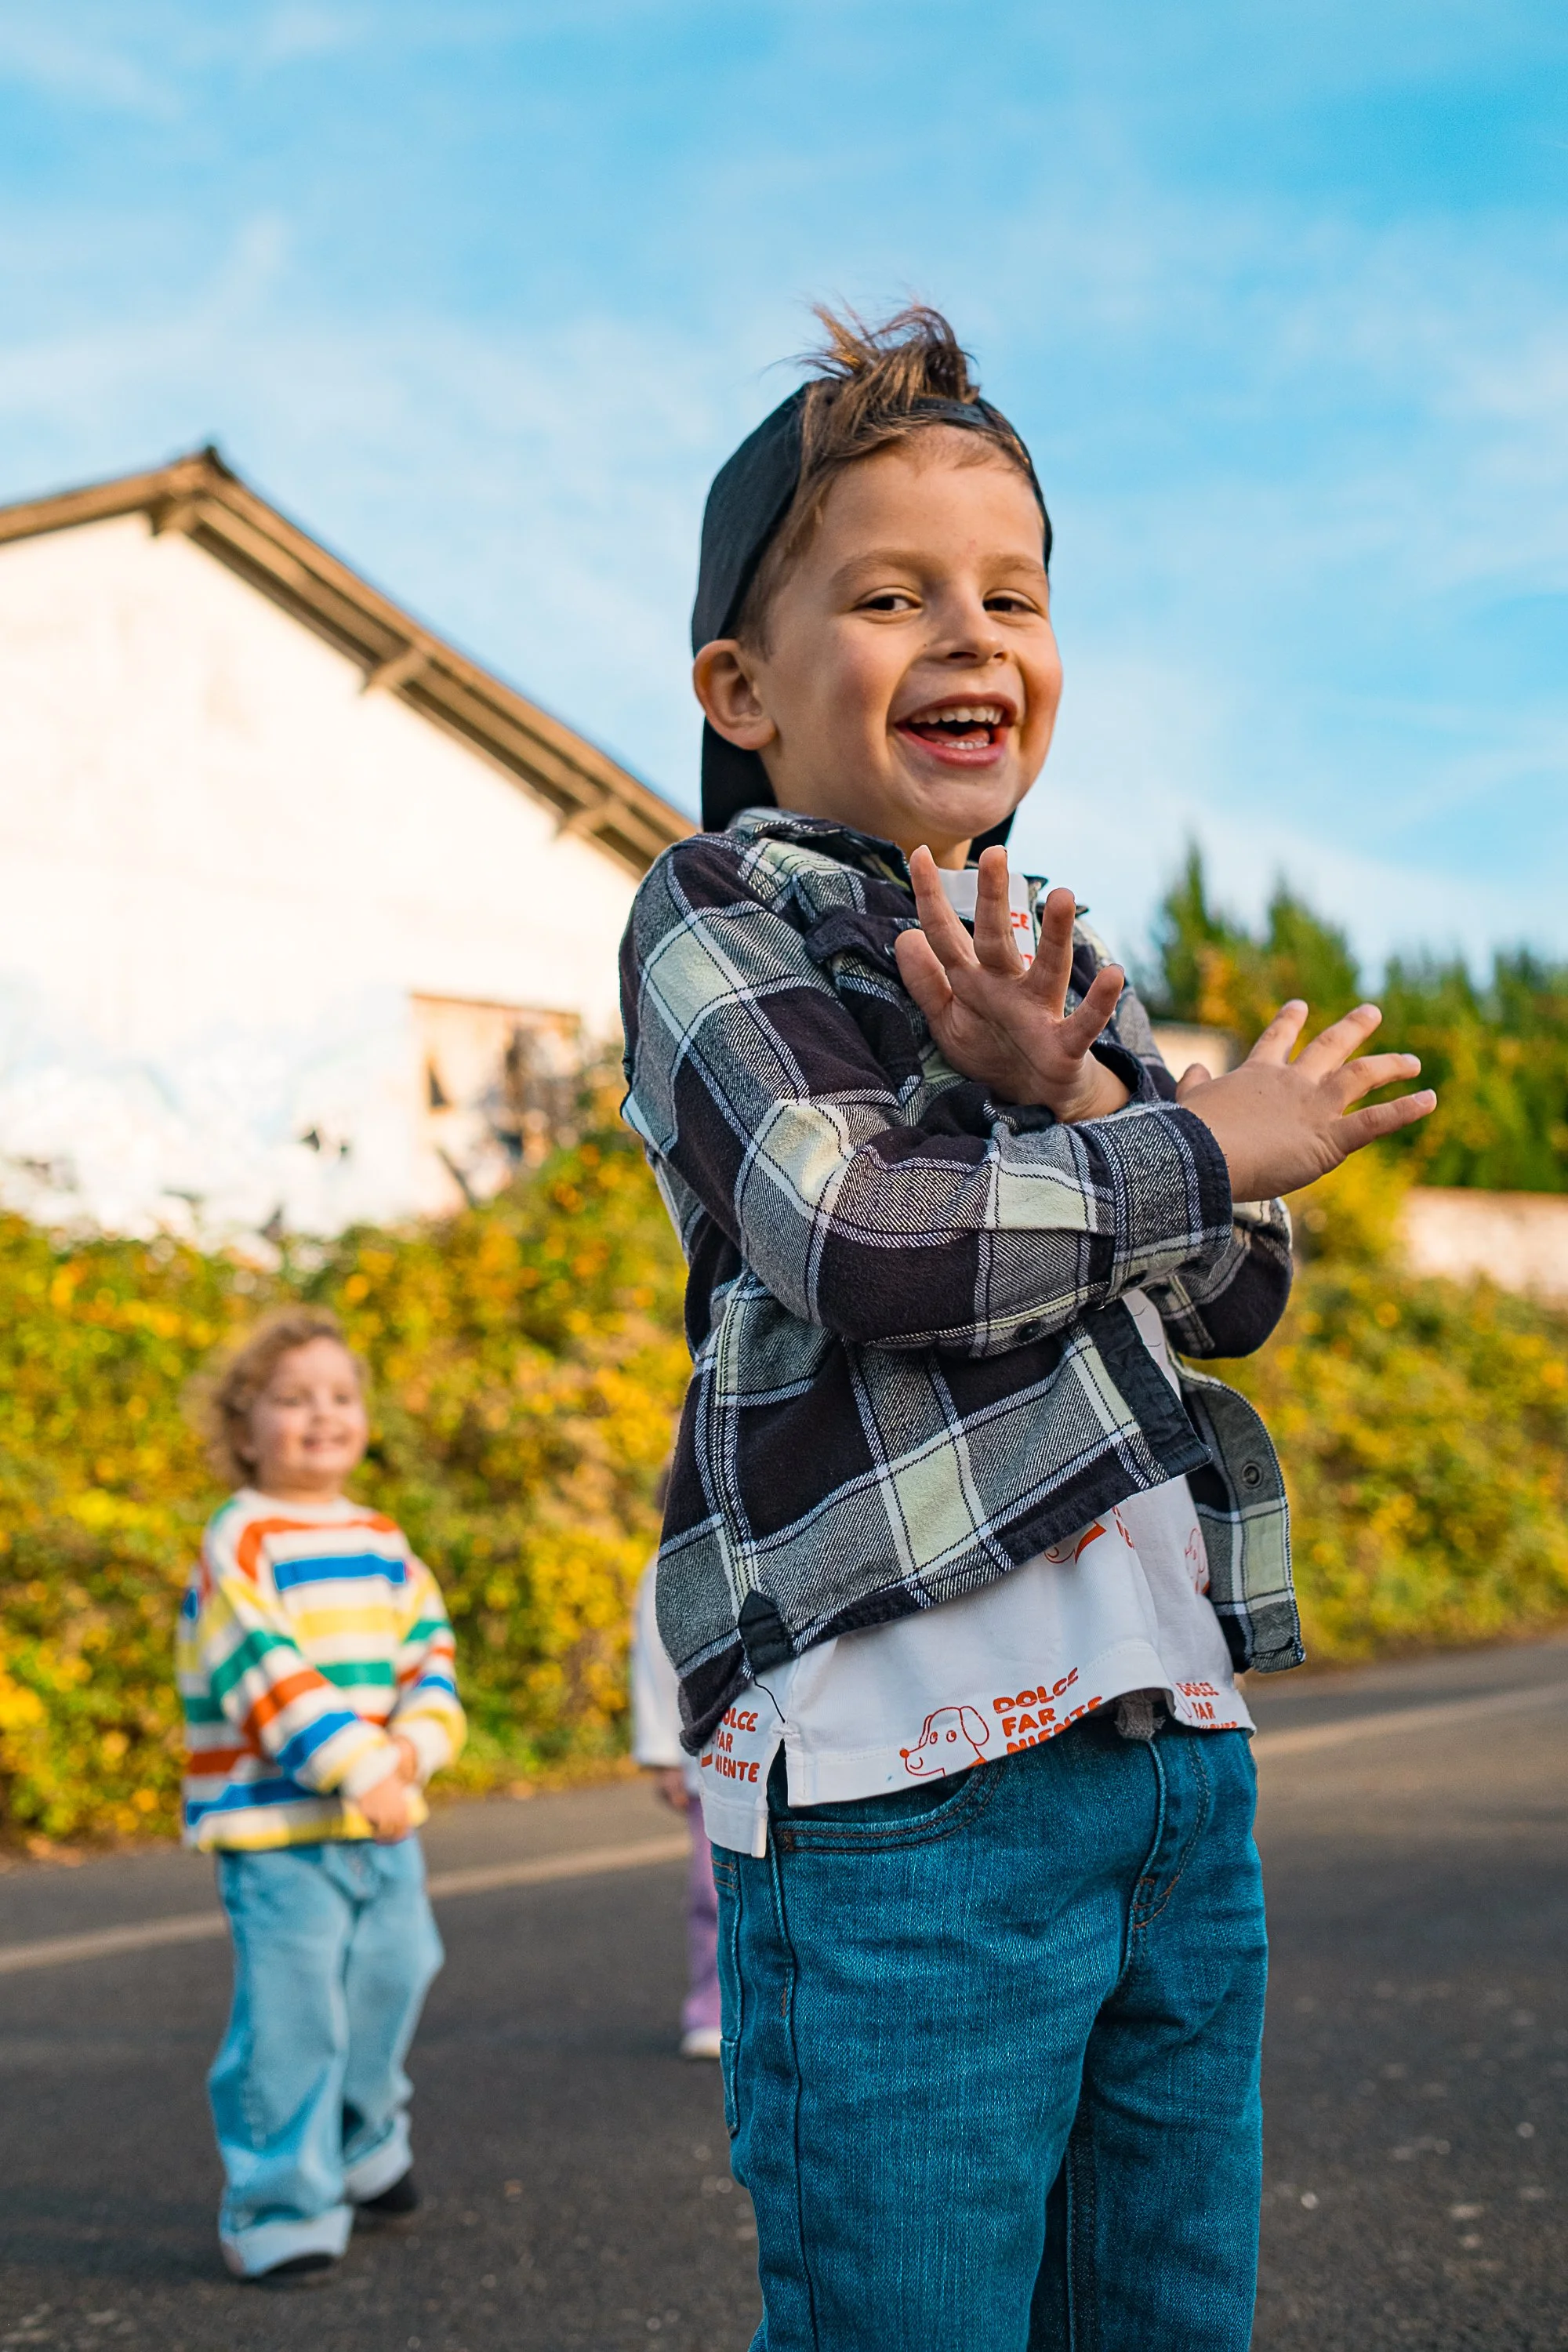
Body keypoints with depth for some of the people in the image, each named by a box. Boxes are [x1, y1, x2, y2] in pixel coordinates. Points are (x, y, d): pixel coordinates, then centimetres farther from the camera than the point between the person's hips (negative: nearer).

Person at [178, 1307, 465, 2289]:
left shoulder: (384, 1544, 10)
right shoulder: (240, 1544, -11)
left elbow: (430, 1653, 8)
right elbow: (265, 1673, -20)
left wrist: (415, 1744, -12)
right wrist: (356, 1766, -24)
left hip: (385, 1832, 7)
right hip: (278, 1835, -7)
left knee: (387, 1991, 18)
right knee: (290, 2024, -6)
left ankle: (365, 2152, 41)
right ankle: (280, 2210, 7)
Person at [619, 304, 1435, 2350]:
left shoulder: (1059, 956, 19)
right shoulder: (718, 913, -1)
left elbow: (1239, 1298, 11)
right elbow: (856, 1241, -17)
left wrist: (1074, 1095, -9)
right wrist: (1209, 1145, -5)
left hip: (1176, 1743, 7)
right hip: (903, 1778, -7)